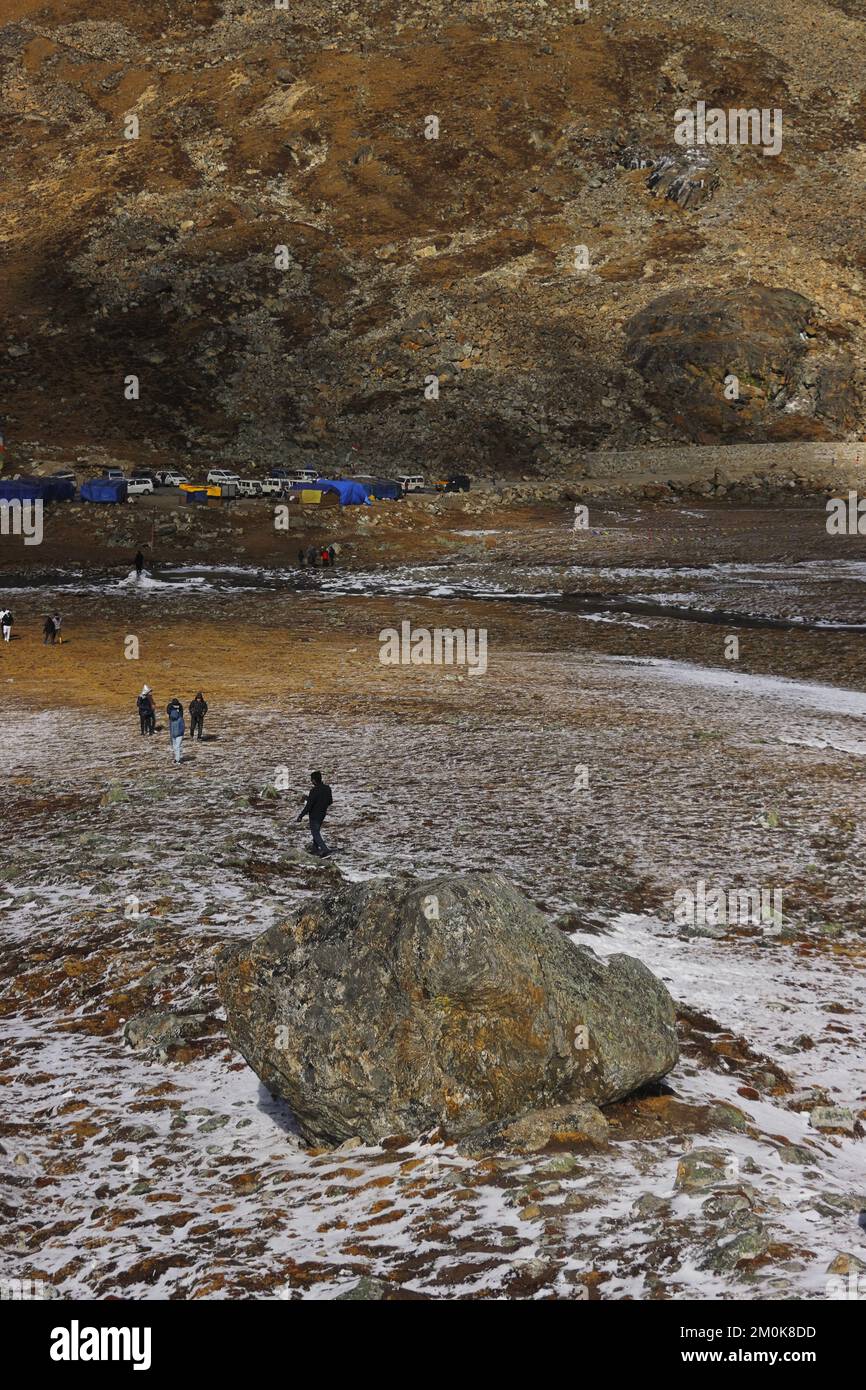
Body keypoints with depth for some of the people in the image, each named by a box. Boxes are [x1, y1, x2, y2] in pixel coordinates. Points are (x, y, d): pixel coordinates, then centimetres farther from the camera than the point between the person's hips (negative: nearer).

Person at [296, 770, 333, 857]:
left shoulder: (314, 791, -26)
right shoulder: (327, 788, -4)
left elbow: (308, 805, -23)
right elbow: (330, 802, 6)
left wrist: (301, 816, -15)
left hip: (314, 815, -7)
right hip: (322, 814, 7)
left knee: (315, 833, 1)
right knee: (316, 831, 23)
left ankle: (325, 850, -10)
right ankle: (315, 849, 31)